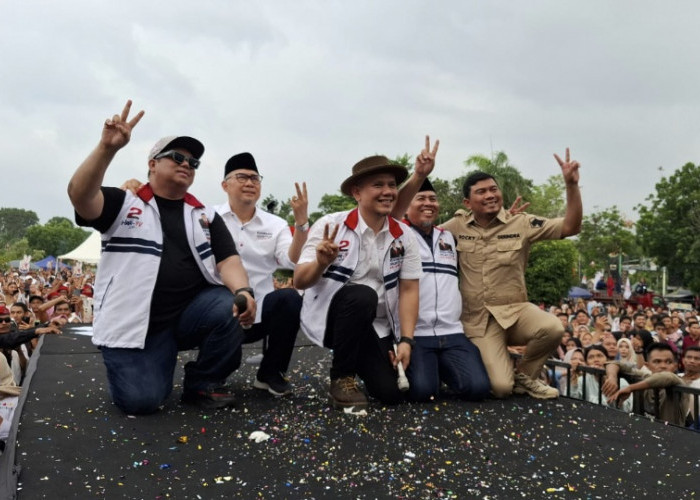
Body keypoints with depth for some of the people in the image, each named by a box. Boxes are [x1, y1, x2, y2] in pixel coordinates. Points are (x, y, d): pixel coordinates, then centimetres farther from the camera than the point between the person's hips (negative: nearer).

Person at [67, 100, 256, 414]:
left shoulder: (205, 216, 12)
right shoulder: (123, 204, 2)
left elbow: (227, 260, 1)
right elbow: (79, 195, -17)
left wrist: (243, 291, -22)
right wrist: (107, 148, -32)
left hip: (191, 312, 3)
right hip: (134, 323, -3)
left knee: (230, 307, -27)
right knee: (140, 400, -21)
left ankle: (202, 384, -2)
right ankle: (150, 363, 17)